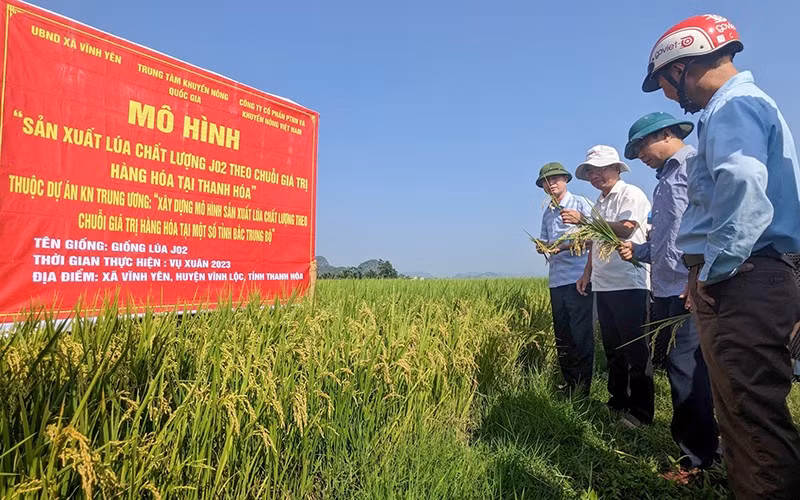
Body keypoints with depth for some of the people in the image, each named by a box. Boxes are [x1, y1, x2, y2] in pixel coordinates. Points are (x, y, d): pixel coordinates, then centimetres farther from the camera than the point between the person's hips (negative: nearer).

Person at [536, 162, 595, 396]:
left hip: (578, 278, -7)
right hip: (556, 280, 7)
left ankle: (582, 386, 7)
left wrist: (564, 246, -19)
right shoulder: (547, 213, 18)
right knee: (562, 335, 11)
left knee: (581, 335, -2)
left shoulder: (580, 204, -2)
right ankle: (569, 383, 22)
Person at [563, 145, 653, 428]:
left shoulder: (631, 194, -5)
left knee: (635, 349, -3)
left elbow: (625, 229, -22)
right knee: (613, 349, 14)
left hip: (629, 285, -8)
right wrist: (587, 274, 19)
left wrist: (583, 221, -24)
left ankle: (641, 411, 6)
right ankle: (618, 401, 25)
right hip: (604, 286, 8)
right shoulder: (599, 203, 20)